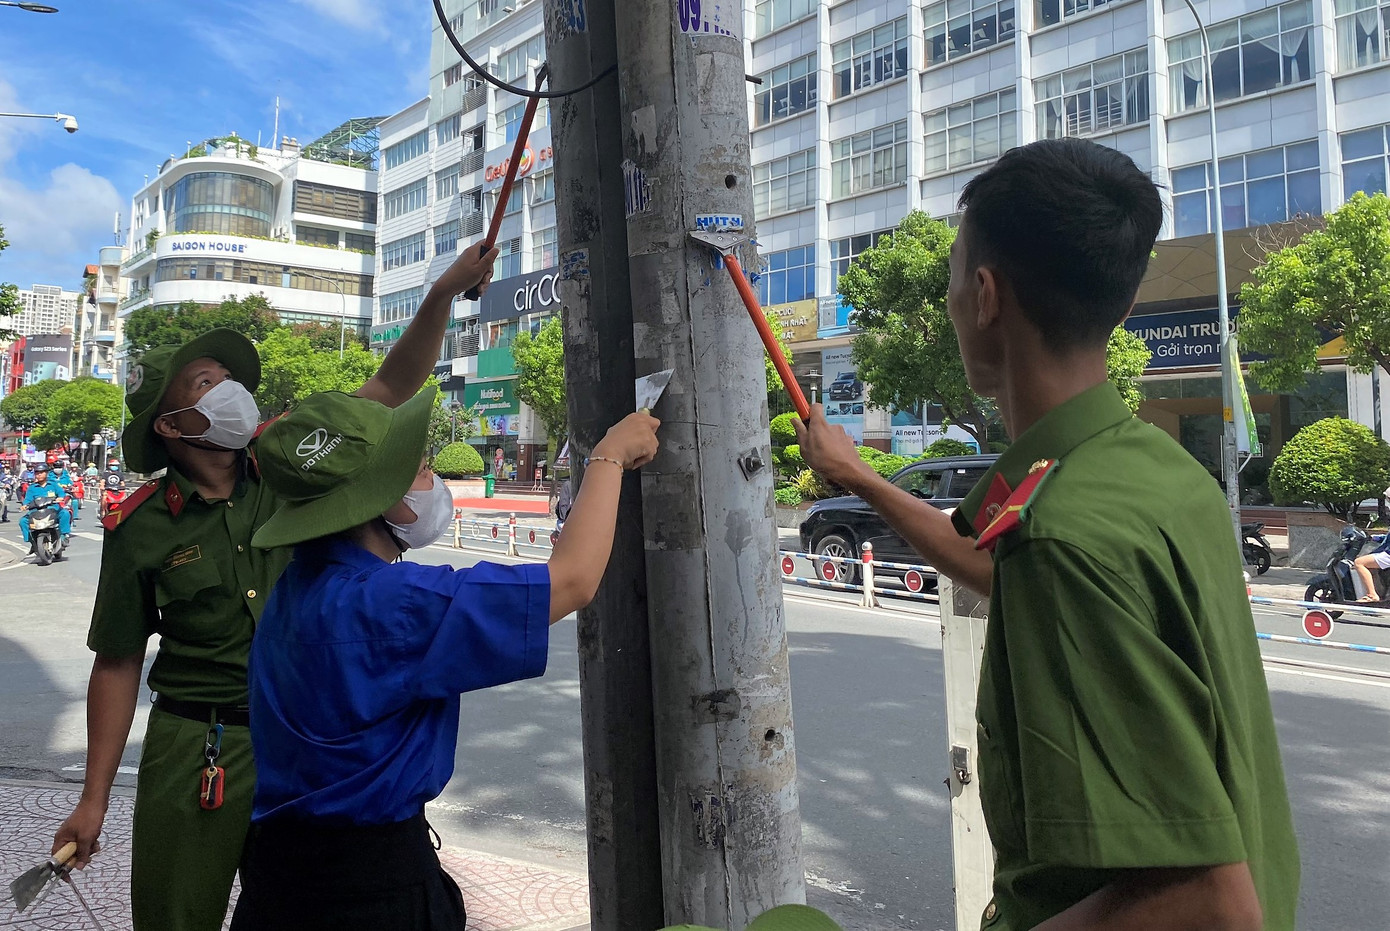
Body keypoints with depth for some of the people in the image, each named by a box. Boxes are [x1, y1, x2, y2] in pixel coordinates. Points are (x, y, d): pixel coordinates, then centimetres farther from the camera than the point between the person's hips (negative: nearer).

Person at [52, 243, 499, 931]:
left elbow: (391, 388, -4)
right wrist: (94, 799, 0)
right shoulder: (139, 527, -6)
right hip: (194, 752, -1)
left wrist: (444, 291, -15)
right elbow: (117, 664, 0)